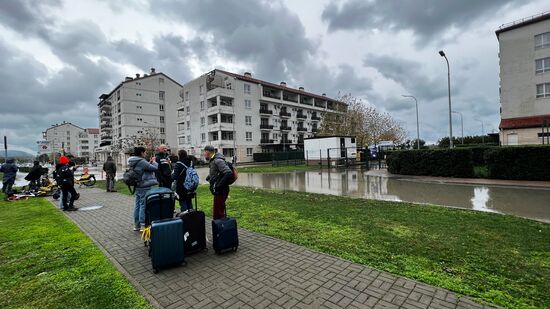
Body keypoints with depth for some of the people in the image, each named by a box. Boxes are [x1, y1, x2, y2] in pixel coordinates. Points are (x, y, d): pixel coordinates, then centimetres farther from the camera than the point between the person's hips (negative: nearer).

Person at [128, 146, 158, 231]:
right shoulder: (142, 162, -19)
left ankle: (136, 225, 25)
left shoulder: (133, 162, 10)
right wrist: (154, 161, 2)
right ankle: (143, 225, 1)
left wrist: (150, 162, 9)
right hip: (144, 187, -10)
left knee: (137, 205, 15)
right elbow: (155, 168, -15)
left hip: (137, 186, 10)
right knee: (143, 205, -4)